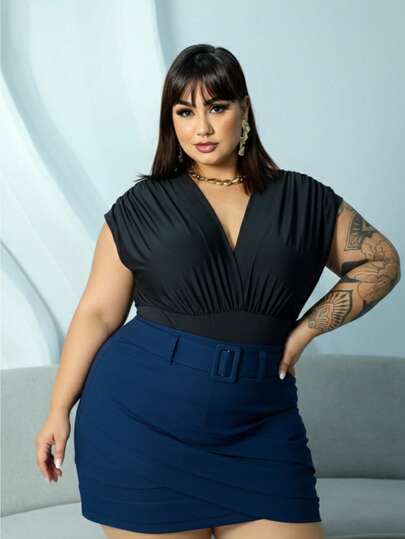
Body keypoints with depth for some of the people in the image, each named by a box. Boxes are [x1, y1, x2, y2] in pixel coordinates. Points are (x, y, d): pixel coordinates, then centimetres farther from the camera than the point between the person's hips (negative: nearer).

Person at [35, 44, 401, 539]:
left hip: (258, 427, 2)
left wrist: (304, 330, 1)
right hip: (141, 421, -1)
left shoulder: (302, 200, 5)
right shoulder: (142, 206, 2)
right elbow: (97, 313, 3)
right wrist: (59, 410, 1)